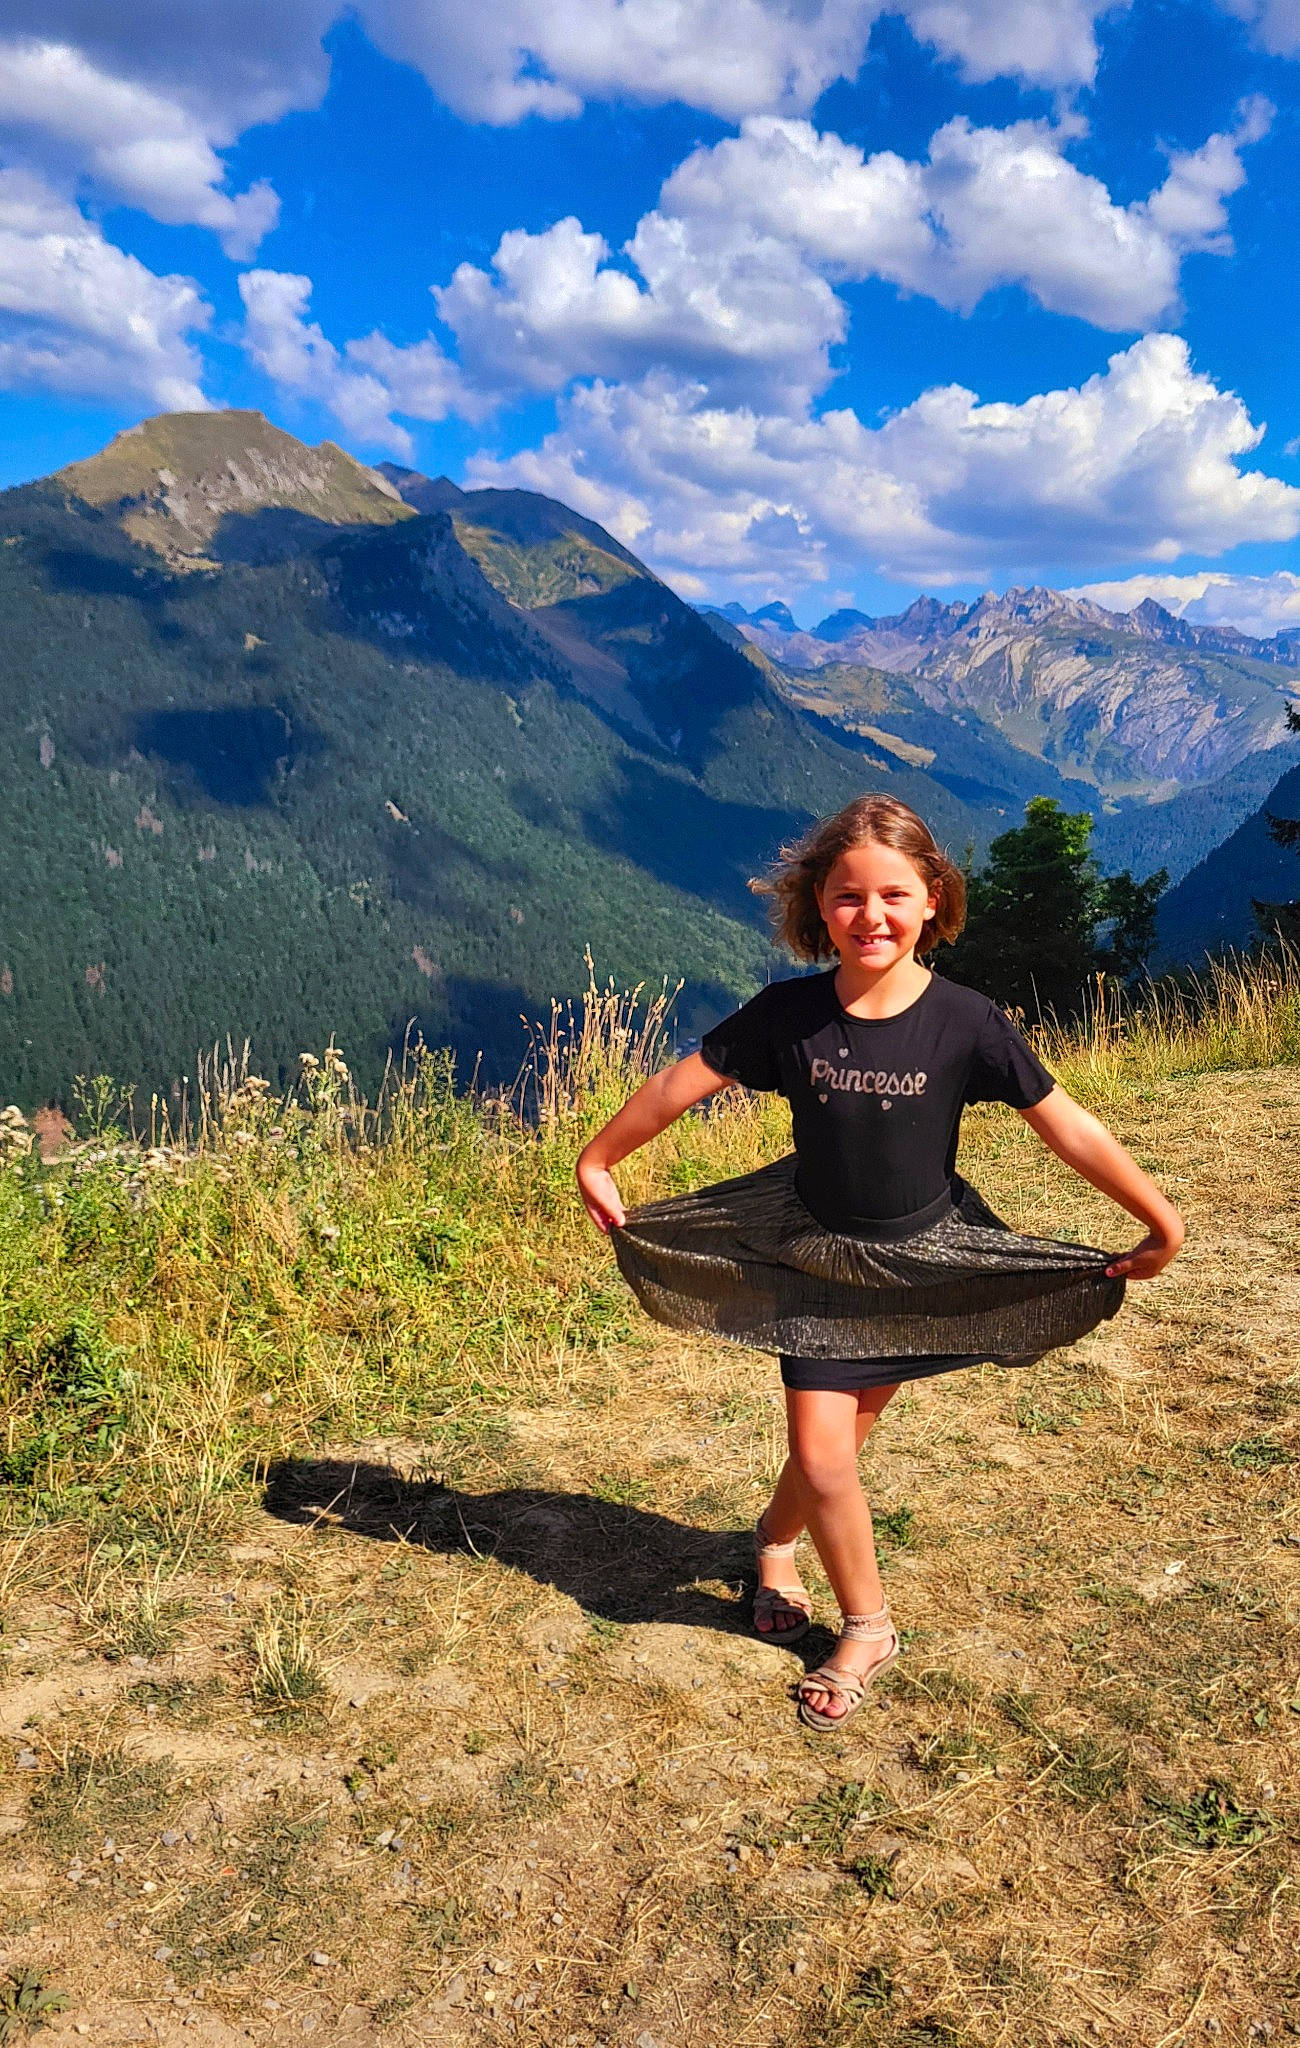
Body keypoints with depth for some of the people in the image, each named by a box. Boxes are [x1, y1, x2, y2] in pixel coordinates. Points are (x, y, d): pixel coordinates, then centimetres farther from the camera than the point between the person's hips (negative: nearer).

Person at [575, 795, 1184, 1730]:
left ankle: (774, 1539, 43)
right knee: (823, 1451, -1)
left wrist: (1162, 1222, -10)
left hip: (921, 1266, 0)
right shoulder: (789, 1012, -16)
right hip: (814, 1257, 1)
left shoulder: (966, 1022, -18)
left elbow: (1069, 1128, -13)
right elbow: (682, 1084, -7)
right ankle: (867, 1629, 25)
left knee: (831, 1436, 9)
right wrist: (599, 1160, 1)